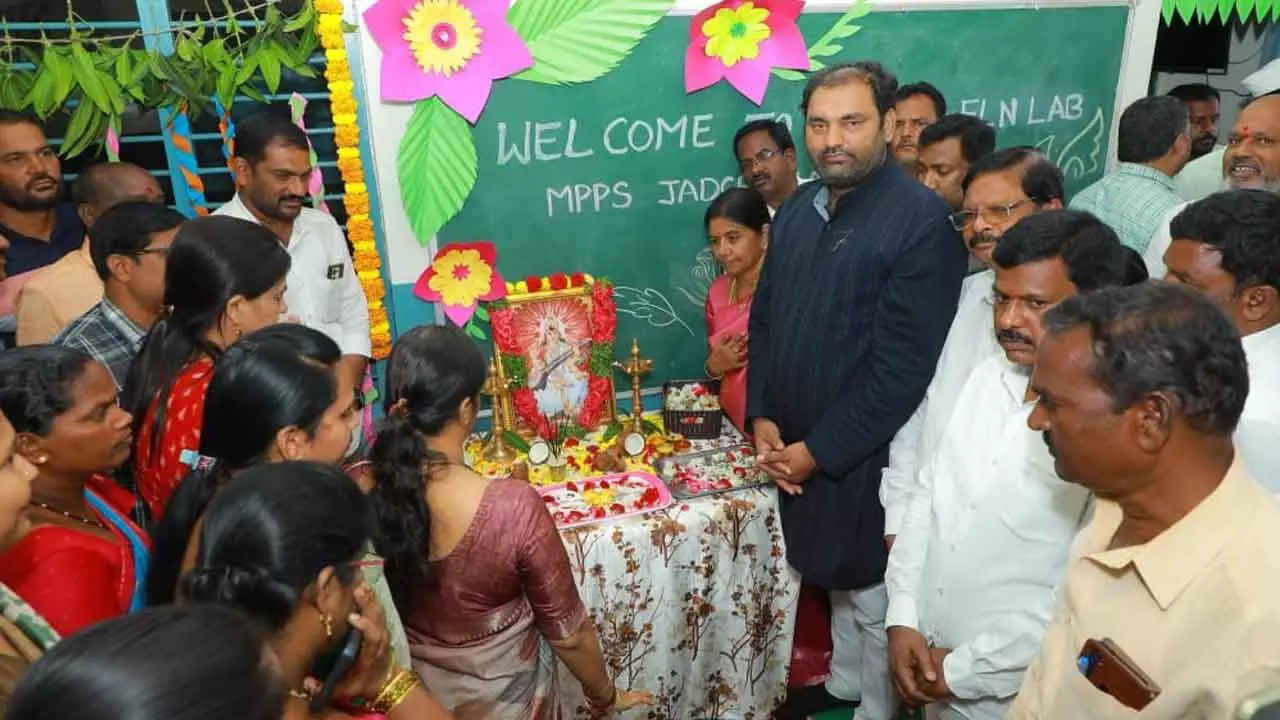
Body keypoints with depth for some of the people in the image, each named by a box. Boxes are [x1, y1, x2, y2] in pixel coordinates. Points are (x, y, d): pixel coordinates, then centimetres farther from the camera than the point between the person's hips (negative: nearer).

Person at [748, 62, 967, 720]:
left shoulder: (922, 218, -18)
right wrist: (762, 418, 0)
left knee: (874, 597, 12)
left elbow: (903, 366, -21)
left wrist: (818, 450, -16)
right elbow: (764, 319, 10)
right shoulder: (797, 209, 4)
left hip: (868, 457, -6)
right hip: (796, 448, 6)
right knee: (836, 575, 24)